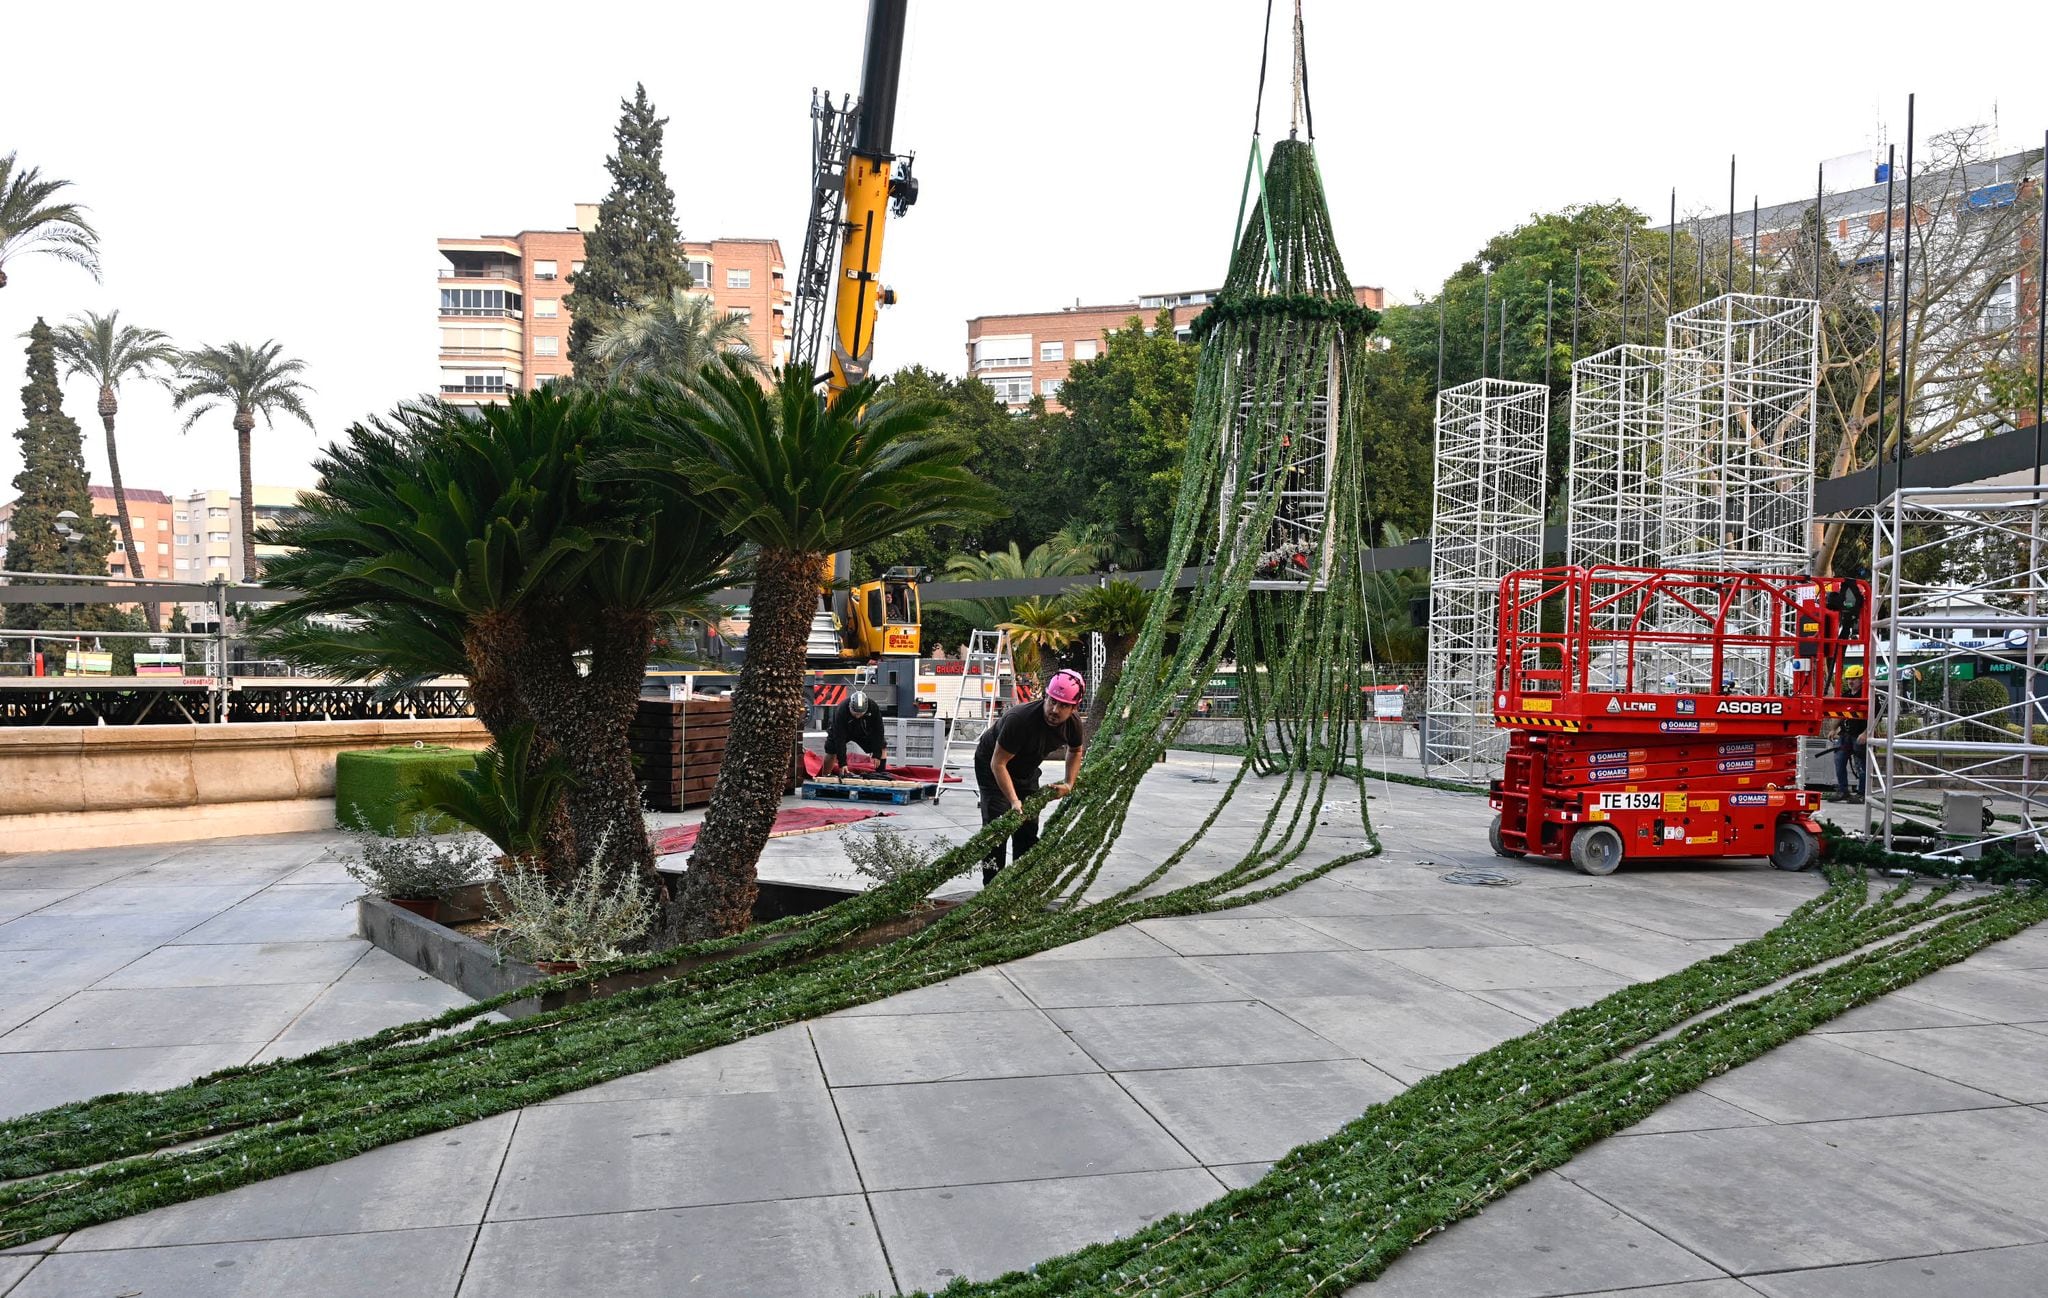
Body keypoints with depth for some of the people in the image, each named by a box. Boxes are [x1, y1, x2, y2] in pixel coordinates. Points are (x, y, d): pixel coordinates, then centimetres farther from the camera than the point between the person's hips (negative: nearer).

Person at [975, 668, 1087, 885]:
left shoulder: (1073, 722, -19)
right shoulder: (1020, 719, -40)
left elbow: (1075, 751, 6)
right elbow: (998, 763, -33)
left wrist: (1069, 784, -7)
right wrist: (1014, 801, -39)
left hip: (1026, 769, 6)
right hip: (992, 765, -6)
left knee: (1028, 827, 8)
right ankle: (992, 886, -13)